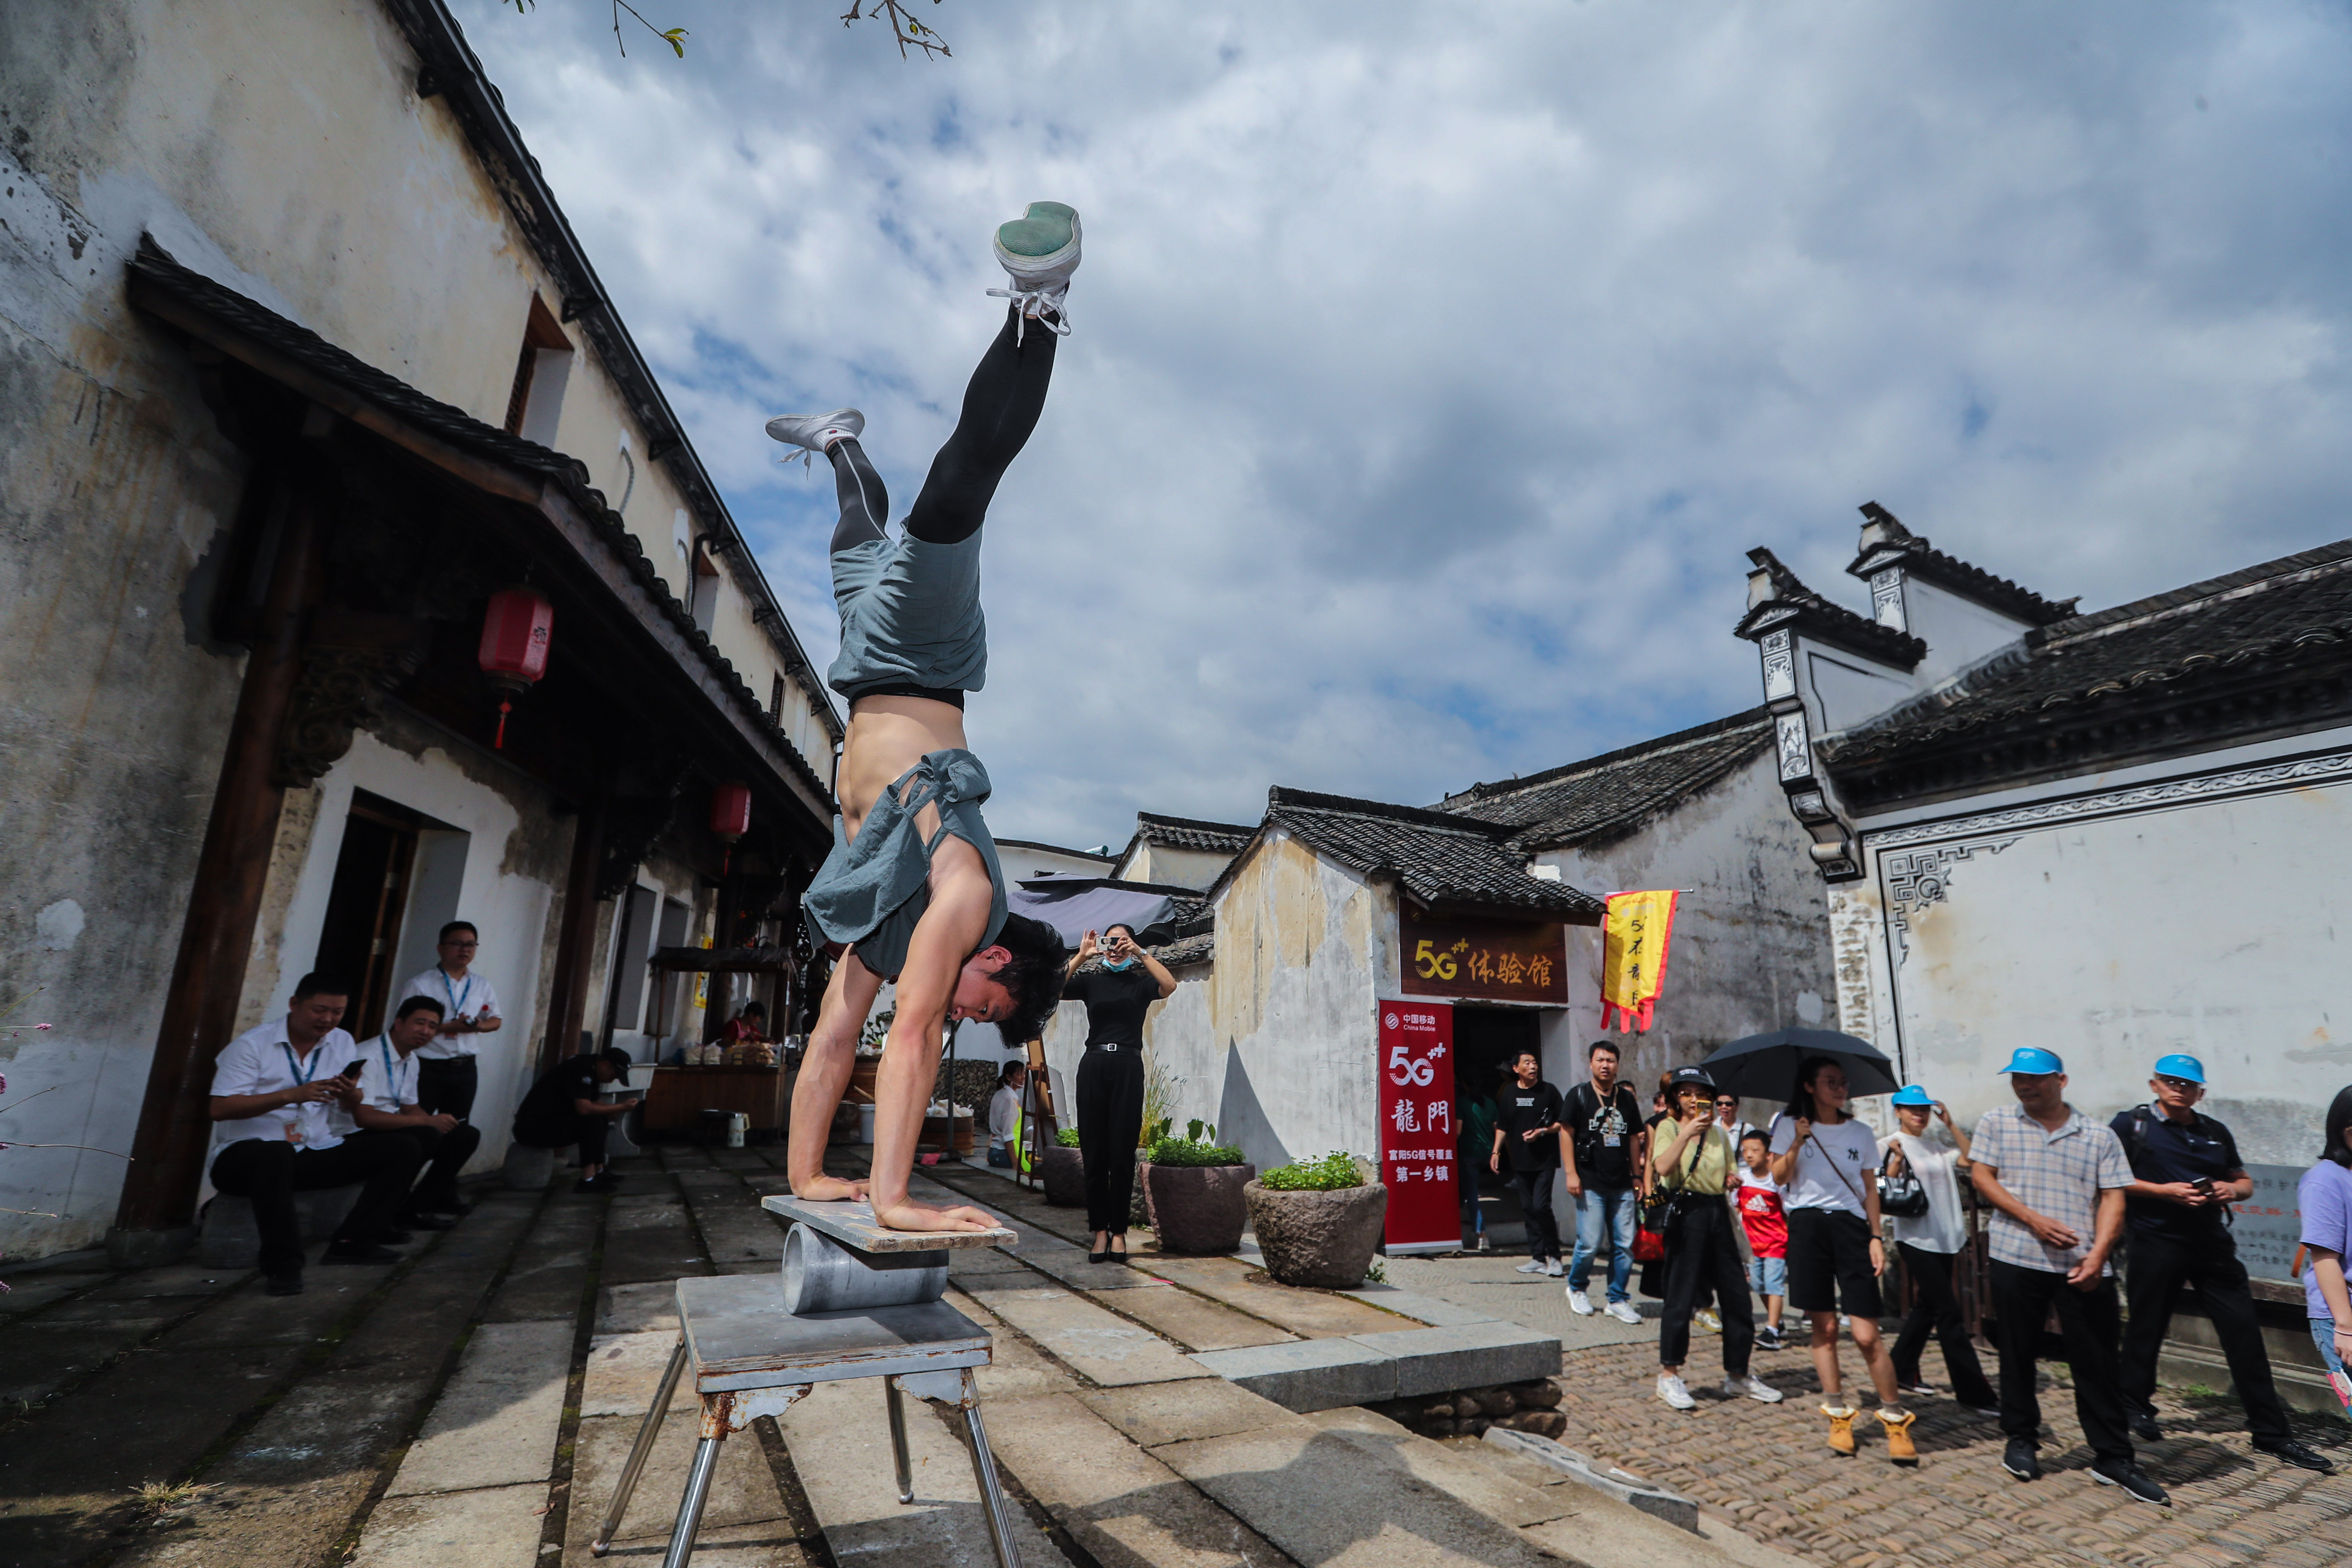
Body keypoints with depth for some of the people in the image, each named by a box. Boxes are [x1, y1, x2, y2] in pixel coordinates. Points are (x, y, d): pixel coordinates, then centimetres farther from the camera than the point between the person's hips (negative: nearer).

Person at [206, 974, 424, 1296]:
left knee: (402, 1151, -9)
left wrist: (350, 1094, -13)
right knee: (276, 1153, -41)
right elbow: (219, 1108, -16)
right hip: (244, 1155, -5)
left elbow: (352, 1108, 12)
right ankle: (281, 1263, -30)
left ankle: (351, 1242, -13)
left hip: (317, 1154, 6)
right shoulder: (252, 1045, -6)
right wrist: (291, 1095, -27)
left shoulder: (343, 1043, 9)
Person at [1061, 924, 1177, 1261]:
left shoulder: (1141, 982, 8)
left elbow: (1170, 986, -14)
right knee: (1094, 1154, 2)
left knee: (1122, 1154, -1)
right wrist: (1080, 956, -9)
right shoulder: (1091, 980, 12)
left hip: (1127, 1068, -2)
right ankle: (1100, 1230, 10)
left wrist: (1141, 954, -14)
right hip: (1094, 1067, 2)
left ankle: (1119, 1232, 9)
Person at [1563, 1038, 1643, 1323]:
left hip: (1622, 1185, 4)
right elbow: (1567, 1134, -4)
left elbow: (1633, 1139, 18)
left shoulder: (1626, 1098, 11)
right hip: (1591, 1184, -4)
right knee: (1589, 1244, -4)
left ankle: (1618, 1300, 18)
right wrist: (1571, 1173, -10)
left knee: (1625, 1245, 4)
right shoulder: (1579, 1095, -2)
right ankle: (1576, 1289, 20)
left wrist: (1637, 1175, 15)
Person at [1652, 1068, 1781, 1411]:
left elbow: (1730, 1176, 20)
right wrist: (1688, 1132, -24)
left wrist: (1733, 1181, -2)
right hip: (1686, 1213, -6)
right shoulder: (1670, 1128, -3)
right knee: (1680, 1298, -3)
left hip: (1718, 1214, 6)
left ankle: (1738, 1375, 25)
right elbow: (1662, 1168, -20)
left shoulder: (1719, 1133, 14)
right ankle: (1669, 1375, 10)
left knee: (1737, 1295, 8)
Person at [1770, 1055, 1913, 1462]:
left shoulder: (1861, 1133, 10)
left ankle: (1895, 1419, 10)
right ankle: (1838, 1414, 18)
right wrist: (1797, 1143, -15)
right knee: (1824, 1327, 5)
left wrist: (1876, 1237, 1)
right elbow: (1779, 1177, -2)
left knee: (1867, 1335, -6)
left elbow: (1871, 1189, 10)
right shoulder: (1789, 1126, 5)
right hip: (1808, 1226, 0)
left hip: (1851, 1227, 1)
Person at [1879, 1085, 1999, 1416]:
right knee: (1950, 1314, -7)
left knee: (1927, 1308, 14)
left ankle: (1902, 1371, 27)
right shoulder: (1891, 1145, -8)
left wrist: (1950, 1125, -1)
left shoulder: (1937, 1143, 11)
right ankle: (1974, 1393, -1)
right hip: (1916, 1238, -7)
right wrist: (1897, 1161, -29)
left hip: (1946, 1238, 7)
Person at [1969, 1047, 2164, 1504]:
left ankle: (2113, 1458, 17)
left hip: (2084, 1268, 0)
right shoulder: (1996, 1123, 5)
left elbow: (2112, 1199, 0)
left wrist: (2097, 1256, -12)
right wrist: (2033, 1219, -12)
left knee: (2098, 1362, 4)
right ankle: (2021, 1440, 24)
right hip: (2016, 1259, 0)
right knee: (2018, 1354, 10)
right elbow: (1981, 1176, 0)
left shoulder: (2100, 1137, 5)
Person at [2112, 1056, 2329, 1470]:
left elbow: (2245, 1181, 19)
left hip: (2211, 1245, 5)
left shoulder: (2215, 1132, 13)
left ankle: (2271, 1433, 13)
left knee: (2244, 1330, 2)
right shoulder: (2132, 1124, -5)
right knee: (2145, 1328, 5)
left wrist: (2233, 1190, -4)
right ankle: (2136, 1406, 24)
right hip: (2156, 1244, -5)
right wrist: (2166, 1191, -18)